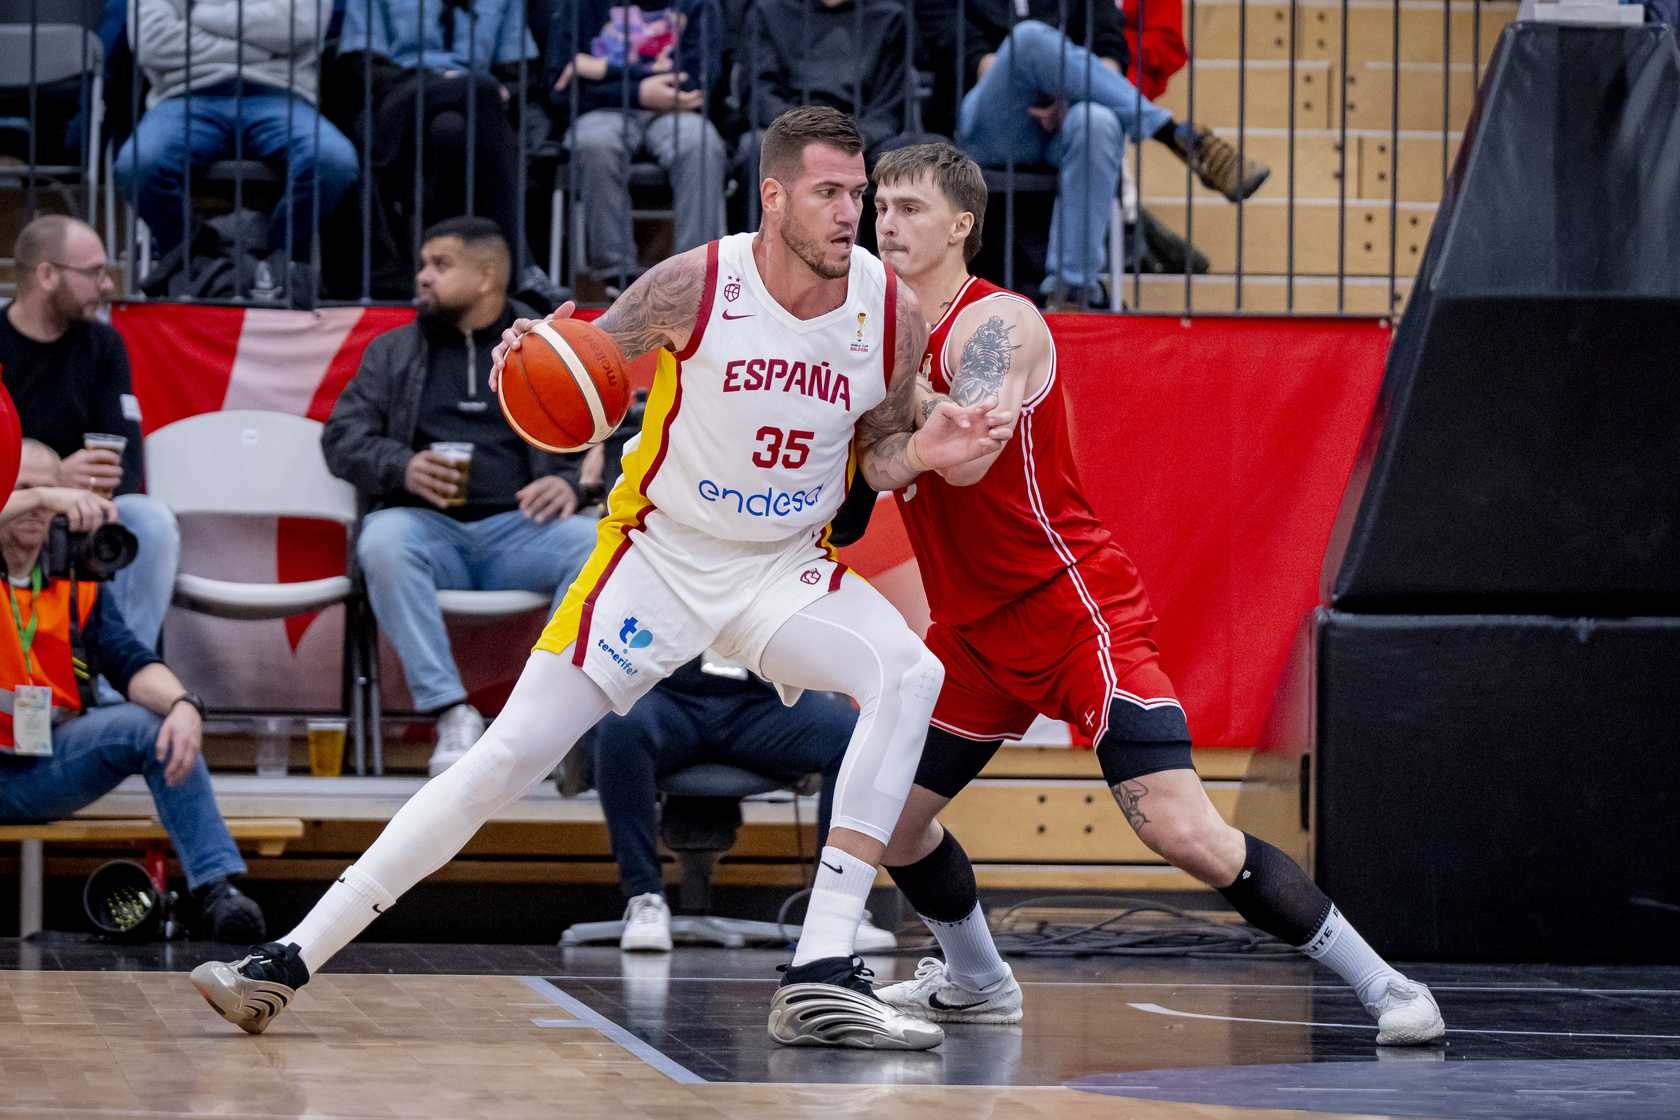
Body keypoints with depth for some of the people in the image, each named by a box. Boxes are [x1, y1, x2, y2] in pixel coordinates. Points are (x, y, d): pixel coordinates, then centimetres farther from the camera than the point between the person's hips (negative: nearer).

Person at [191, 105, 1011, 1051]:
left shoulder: (893, 312, -8)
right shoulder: (695, 287, -16)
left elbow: (876, 457, 7)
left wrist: (922, 452, -15)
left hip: (784, 567, 2)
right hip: (660, 551, -2)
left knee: (910, 673, -26)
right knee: (514, 753, -11)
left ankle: (821, 975, -28)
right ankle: (289, 960, -3)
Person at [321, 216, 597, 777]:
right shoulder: (393, 353, 20)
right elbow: (343, 437, 12)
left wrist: (570, 481, -12)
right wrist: (403, 468, -9)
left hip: (518, 529, 0)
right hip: (428, 526, 0)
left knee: (595, 543, -33)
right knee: (383, 539, -36)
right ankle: (452, 715, -38)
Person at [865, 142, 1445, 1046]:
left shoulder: (995, 324, -16)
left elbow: (966, 457, -32)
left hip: (1075, 614, -9)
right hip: (974, 628, 9)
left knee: (1182, 833, -19)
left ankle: (1382, 985, -11)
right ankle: (975, 984, 35)